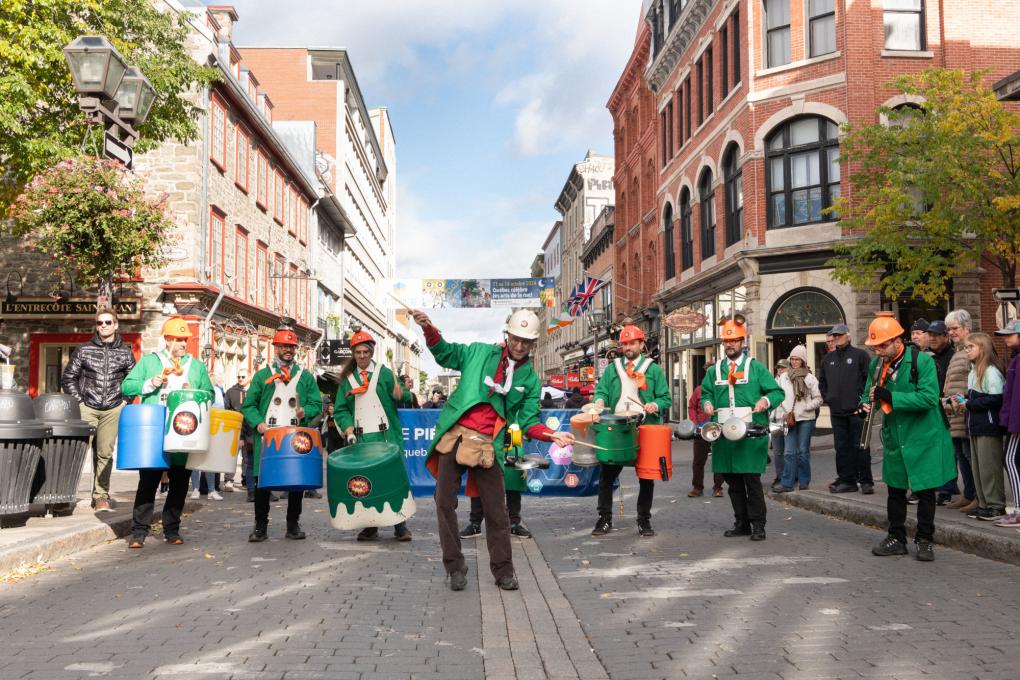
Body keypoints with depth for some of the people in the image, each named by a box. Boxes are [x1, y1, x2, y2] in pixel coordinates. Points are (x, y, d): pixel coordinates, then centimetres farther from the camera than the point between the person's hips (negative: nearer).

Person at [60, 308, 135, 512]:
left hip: (112, 410, 1)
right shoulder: (83, 350, 4)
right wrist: (78, 402, -1)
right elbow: (68, 378, 6)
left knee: (105, 453, 1)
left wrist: (124, 401, 3)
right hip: (87, 408, -1)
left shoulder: (125, 353, 7)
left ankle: (101, 496, 8)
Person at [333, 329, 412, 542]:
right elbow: (340, 409, 11)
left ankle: (400, 526, 5)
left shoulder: (384, 373, 7)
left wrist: (400, 394, -23)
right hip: (361, 438, 2)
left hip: (386, 436, -2)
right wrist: (347, 427, -7)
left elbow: (402, 399, 0)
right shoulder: (347, 379, 12)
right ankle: (370, 527, 9)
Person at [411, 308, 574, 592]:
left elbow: (528, 422, 6)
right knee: (445, 503, 2)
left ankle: (503, 570, 17)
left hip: (488, 445, 0)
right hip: (454, 436, 0)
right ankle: (455, 567, 15)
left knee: (496, 510, 2)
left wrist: (552, 435, -12)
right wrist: (429, 329, -7)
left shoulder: (530, 380, 6)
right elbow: (445, 353, 11)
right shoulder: (480, 353, 4)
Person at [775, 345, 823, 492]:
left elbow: (818, 399, 4)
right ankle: (787, 483, -1)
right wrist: (785, 411, -1)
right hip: (789, 418, 1)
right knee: (790, 452, -3)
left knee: (803, 451, 3)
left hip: (806, 418, -1)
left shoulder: (810, 378, 3)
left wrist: (806, 407, -10)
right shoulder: (783, 377, 10)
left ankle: (804, 482, 14)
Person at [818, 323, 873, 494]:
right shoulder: (828, 358, 15)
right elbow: (822, 382, 25)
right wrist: (827, 398, 13)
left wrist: (863, 399, -9)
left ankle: (866, 481, 4)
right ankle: (847, 480, 14)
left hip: (857, 410, -5)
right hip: (836, 411, 5)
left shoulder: (860, 355, -1)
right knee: (842, 448, 7)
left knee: (861, 446, -3)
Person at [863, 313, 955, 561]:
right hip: (894, 438, 5)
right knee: (895, 490, 12)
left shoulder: (922, 362, -16)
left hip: (923, 438, -5)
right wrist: (867, 403, -13)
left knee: (925, 491, 4)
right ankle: (896, 538, 24)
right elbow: (870, 391, 11)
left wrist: (890, 397, -30)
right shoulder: (877, 364, 0)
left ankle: (924, 540, 17)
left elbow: (929, 398, -25)